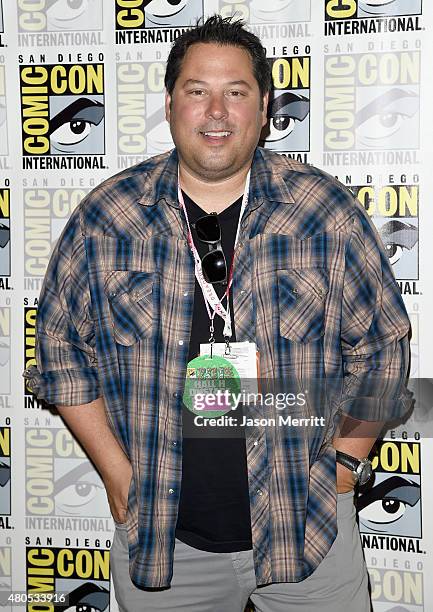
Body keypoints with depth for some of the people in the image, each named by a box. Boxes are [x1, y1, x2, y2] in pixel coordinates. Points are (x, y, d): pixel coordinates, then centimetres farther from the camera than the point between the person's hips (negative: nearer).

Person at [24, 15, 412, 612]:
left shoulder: (328, 211, -5)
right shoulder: (105, 217, -4)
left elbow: (379, 344, 3)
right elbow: (61, 343, 4)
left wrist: (346, 461, 0)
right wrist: (117, 472, -1)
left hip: (306, 526, 0)